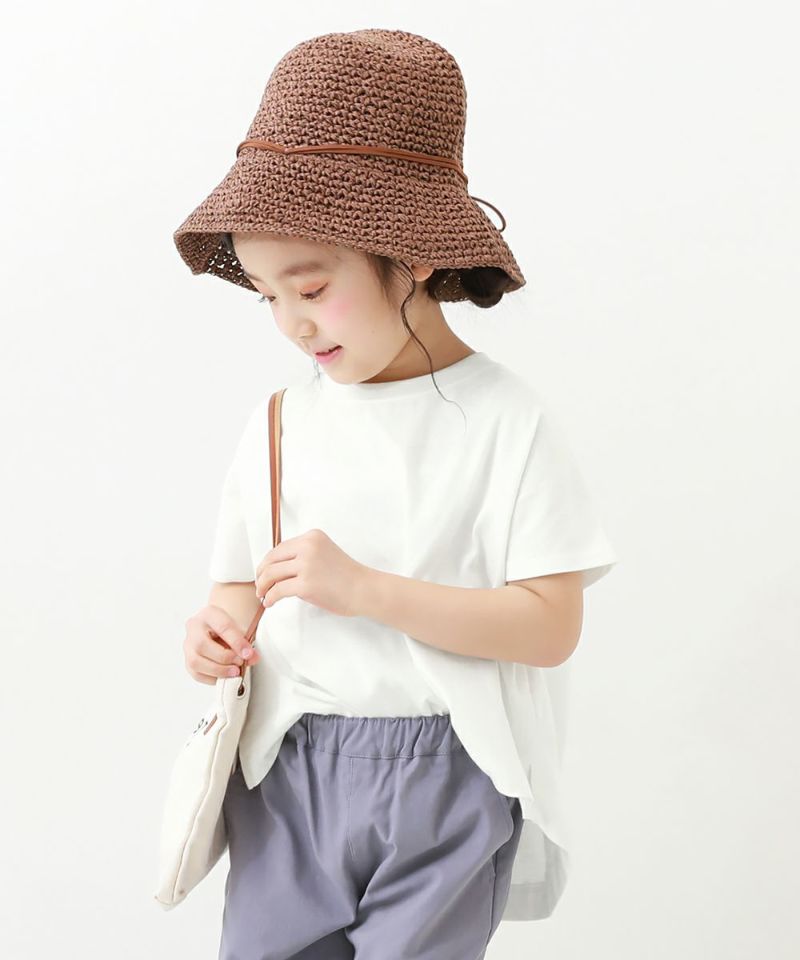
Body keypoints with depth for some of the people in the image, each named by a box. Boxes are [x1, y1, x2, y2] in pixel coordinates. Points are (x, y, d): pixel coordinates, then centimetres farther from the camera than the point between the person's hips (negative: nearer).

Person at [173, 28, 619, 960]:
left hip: (447, 781, -3)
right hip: (289, 774, 4)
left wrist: (364, 588, -20)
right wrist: (220, 632, -10)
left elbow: (551, 625, -12)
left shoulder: (505, 421, -8)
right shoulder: (277, 424, 5)